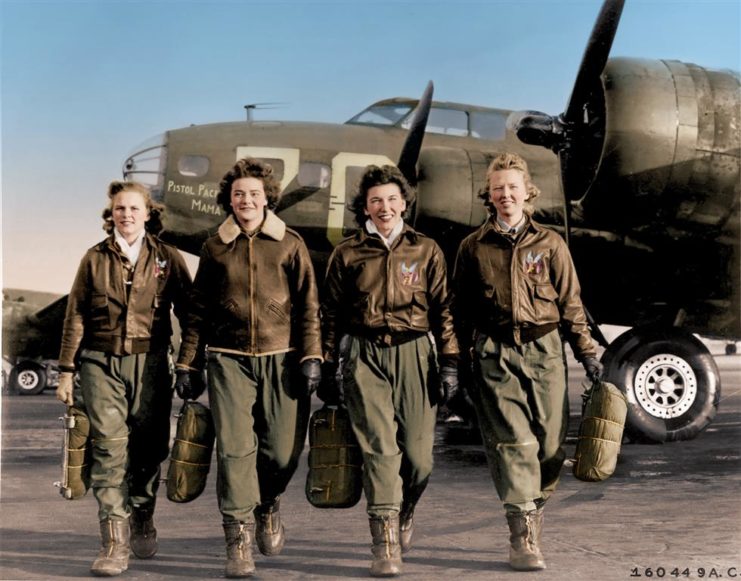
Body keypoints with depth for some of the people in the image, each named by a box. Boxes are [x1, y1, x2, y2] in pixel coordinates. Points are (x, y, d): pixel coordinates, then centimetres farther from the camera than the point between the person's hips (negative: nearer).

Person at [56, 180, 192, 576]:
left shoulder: (167, 258, 6)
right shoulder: (95, 259, 8)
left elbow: (187, 311, 7)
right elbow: (75, 318, 9)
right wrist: (66, 372, 6)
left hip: (150, 363, 0)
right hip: (101, 363, 0)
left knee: (148, 447, 6)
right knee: (108, 447, -9)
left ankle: (142, 522, 29)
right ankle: (114, 543, -9)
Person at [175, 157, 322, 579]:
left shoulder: (290, 244, 6)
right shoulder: (215, 248, 9)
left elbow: (308, 305, 5)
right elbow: (199, 311, 13)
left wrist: (311, 356, -4)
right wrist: (187, 363, 10)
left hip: (281, 358, 0)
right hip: (229, 359, 1)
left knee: (283, 449, 0)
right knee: (235, 448, -8)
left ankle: (268, 506, 31)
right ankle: (239, 539, 1)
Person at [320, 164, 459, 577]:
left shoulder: (426, 250, 10)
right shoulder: (348, 253, 9)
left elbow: (443, 310, 8)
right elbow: (332, 314, 12)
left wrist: (450, 363, 1)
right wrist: (328, 368, 8)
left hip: (414, 354, 1)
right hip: (364, 356, -1)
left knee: (418, 453, -1)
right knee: (380, 446, -11)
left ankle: (405, 511, 32)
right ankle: (386, 545, -7)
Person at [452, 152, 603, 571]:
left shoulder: (549, 244, 9)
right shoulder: (474, 247, 9)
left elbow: (571, 303, 10)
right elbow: (462, 311, 12)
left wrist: (587, 352, 5)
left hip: (545, 350, 2)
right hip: (495, 354, -1)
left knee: (551, 442, 3)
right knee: (513, 441, -9)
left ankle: (534, 510, 26)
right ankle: (523, 538, -7)